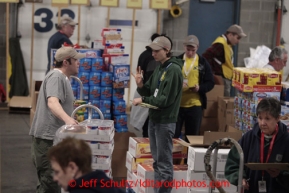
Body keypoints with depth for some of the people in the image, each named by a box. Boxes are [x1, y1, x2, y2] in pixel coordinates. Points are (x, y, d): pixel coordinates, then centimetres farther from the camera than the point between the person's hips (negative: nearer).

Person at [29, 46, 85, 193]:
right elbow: (52, 102, -32)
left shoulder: (62, 77, 18)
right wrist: (67, 119, -48)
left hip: (54, 135, 10)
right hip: (47, 136, -10)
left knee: (49, 179, 19)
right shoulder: (56, 77, -15)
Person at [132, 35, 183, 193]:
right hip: (153, 118, 9)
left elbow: (166, 99, -21)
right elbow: (149, 92, 14)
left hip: (165, 121, -9)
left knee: (164, 162, -3)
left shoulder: (174, 70, -14)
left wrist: (143, 100, -17)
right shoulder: (159, 68, 13)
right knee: (157, 160, 16)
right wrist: (140, 84, -6)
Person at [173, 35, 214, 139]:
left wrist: (200, 88, -15)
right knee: (173, 135, 6)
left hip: (195, 105, 0)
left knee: (192, 135, 8)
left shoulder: (203, 63, 3)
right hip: (177, 104, 1)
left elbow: (210, 83, 4)